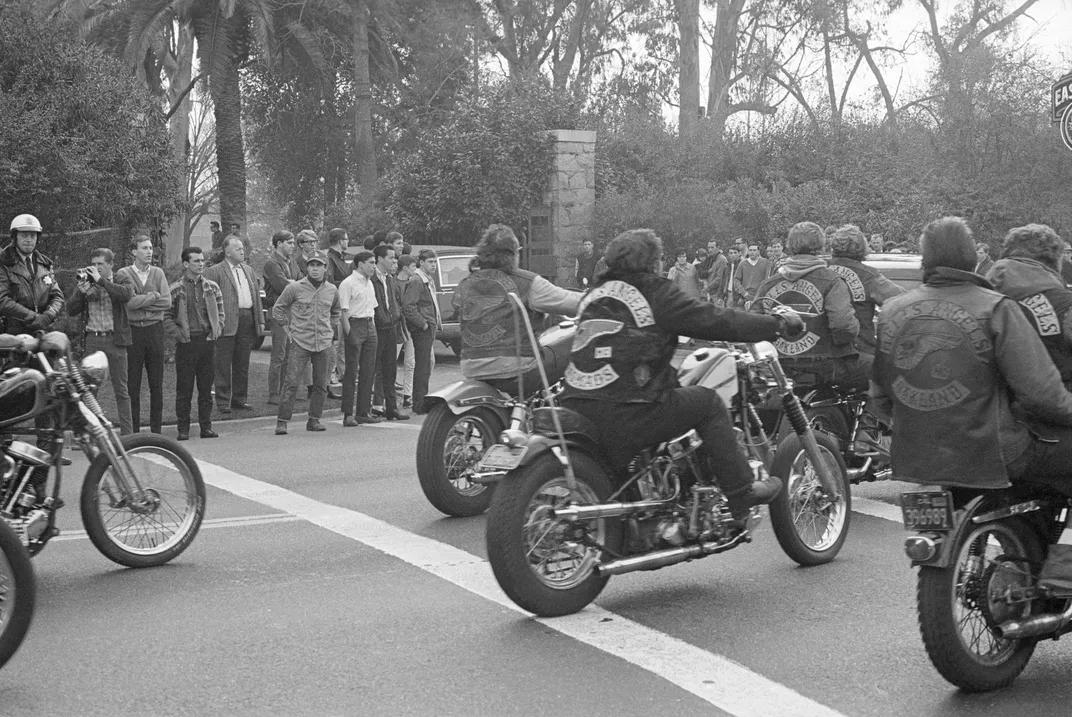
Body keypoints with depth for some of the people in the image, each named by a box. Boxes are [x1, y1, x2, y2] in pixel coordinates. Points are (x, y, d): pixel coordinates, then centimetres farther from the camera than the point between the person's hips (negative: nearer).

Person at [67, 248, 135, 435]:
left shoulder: (122, 280, 6)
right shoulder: (85, 282, 11)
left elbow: (127, 294, -18)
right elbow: (71, 310, 4)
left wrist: (101, 280, -17)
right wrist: (80, 291, -11)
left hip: (115, 339, -2)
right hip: (91, 340, 2)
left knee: (121, 389, 2)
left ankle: (127, 433, 5)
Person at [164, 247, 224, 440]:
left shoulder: (212, 287, 11)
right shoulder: (175, 289, -2)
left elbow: (220, 313, 16)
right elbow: (166, 317, 0)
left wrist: (216, 332, 2)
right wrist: (179, 335, -9)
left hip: (208, 342, 3)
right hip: (186, 343, -3)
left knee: (206, 388, 7)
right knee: (184, 390, 0)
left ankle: (206, 427, 13)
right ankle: (183, 429, 6)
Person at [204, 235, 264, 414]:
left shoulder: (248, 270, 18)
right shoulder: (215, 271, -2)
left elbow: (256, 296, 20)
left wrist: (260, 320, 13)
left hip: (248, 321, 6)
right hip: (228, 322, -6)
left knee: (243, 363, 11)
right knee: (224, 364, -1)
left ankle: (239, 399, 19)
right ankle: (223, 402, 3)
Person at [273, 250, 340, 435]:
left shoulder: (332, 290, 8)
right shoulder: (294, 288, -4)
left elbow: (336, 312, 26)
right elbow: (277, 309, 7)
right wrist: (287, 328, 3)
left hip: (324, 343, 4)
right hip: (300, 343, -4)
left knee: (321, 385, 7)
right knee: (292, 383, -9)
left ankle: (314, 420, 18)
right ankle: (282, 421, -6)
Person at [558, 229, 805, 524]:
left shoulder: (594, 294, 19)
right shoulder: (653, 292, -1)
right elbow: (713, 321, -2)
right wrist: (779, 324, 8)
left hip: (574, 410, 7)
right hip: (624, 417, -7)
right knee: (707, 402, 9)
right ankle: (743, 493, 10)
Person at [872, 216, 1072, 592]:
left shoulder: (890, 311, 4)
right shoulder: (995, 309, -12)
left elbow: (880, 395, 11)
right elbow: (1039, 392, -16)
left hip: (914, 459, 7)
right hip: (988, 456, -7)